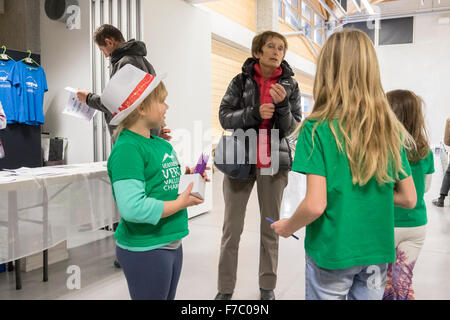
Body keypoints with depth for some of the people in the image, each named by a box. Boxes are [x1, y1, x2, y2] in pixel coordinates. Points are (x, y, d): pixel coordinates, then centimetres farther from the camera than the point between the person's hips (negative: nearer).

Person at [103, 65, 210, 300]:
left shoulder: (161, 143, 7)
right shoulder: (126, 149, -21)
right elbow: (133, 208, -30)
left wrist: (186, 175, 0)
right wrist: (181, 203, -20)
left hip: (171, 243, 9)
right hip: (144, 250, -9)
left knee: (168, 296, 23)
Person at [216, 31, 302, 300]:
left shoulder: (290, 85, 4)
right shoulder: (241, 81, 2)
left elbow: (291, 128, -1)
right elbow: (225, 117, -4)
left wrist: (282, 104, -19)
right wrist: (255, 113, -18)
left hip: (274, 163, 1)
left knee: (271, 228, 10)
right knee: (232, 229, 3)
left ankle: (268, 286, 27)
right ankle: (225, 289, 17)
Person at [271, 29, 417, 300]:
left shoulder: (318, 128, -17)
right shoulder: (390, 128, -3)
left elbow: (315, 204, -21)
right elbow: (409, 199, 2)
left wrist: (287, 227, -2)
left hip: (332, 253, -4)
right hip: (377, 252, 4)